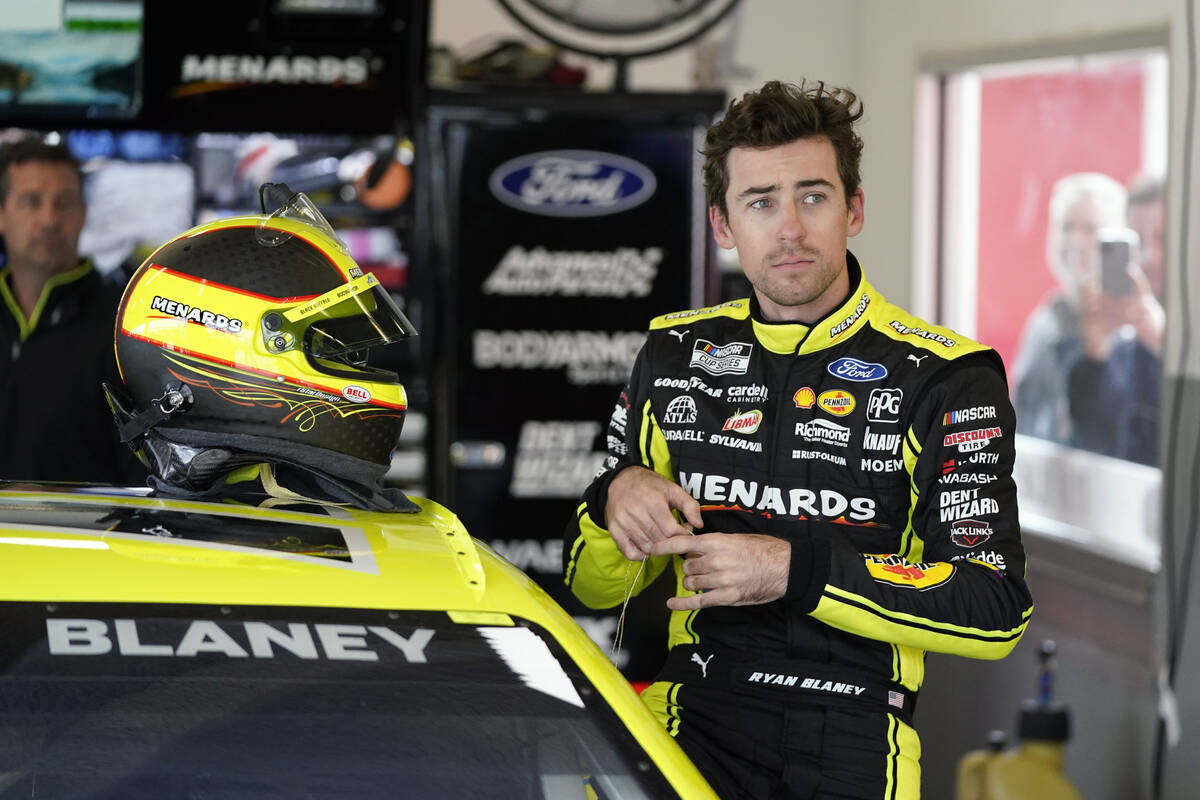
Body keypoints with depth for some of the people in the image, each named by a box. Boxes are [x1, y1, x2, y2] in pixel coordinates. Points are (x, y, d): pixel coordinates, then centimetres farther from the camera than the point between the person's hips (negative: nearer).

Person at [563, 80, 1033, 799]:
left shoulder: (943, 375, 0)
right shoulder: (677, 354, 13)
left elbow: (995, 611, -8)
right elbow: (593, 587, 19)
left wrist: (797, 570, -16)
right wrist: (616, 500, -5)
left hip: (853, 740, 1)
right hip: (696, 717, 0)